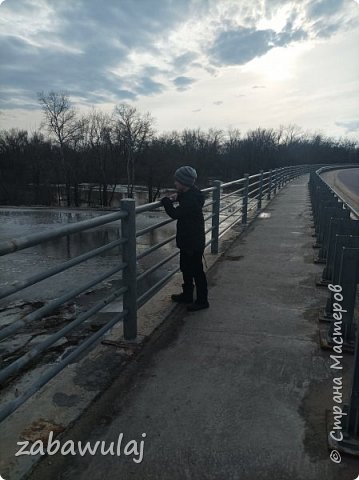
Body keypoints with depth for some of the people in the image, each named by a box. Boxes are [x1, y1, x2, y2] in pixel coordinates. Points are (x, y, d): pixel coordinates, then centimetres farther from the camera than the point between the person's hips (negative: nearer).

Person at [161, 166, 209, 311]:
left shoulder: (191, 199, -26)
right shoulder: (189, 193, 4)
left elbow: (175, 213, -28)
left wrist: (166, 201, -13)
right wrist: (177, 196, 7)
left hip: (194, 242, -10)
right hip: (187, 239, 10)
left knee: (196, 270, 2)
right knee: (186, 268, 21)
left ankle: (202, 300, 16)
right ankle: (187, 295, 36)